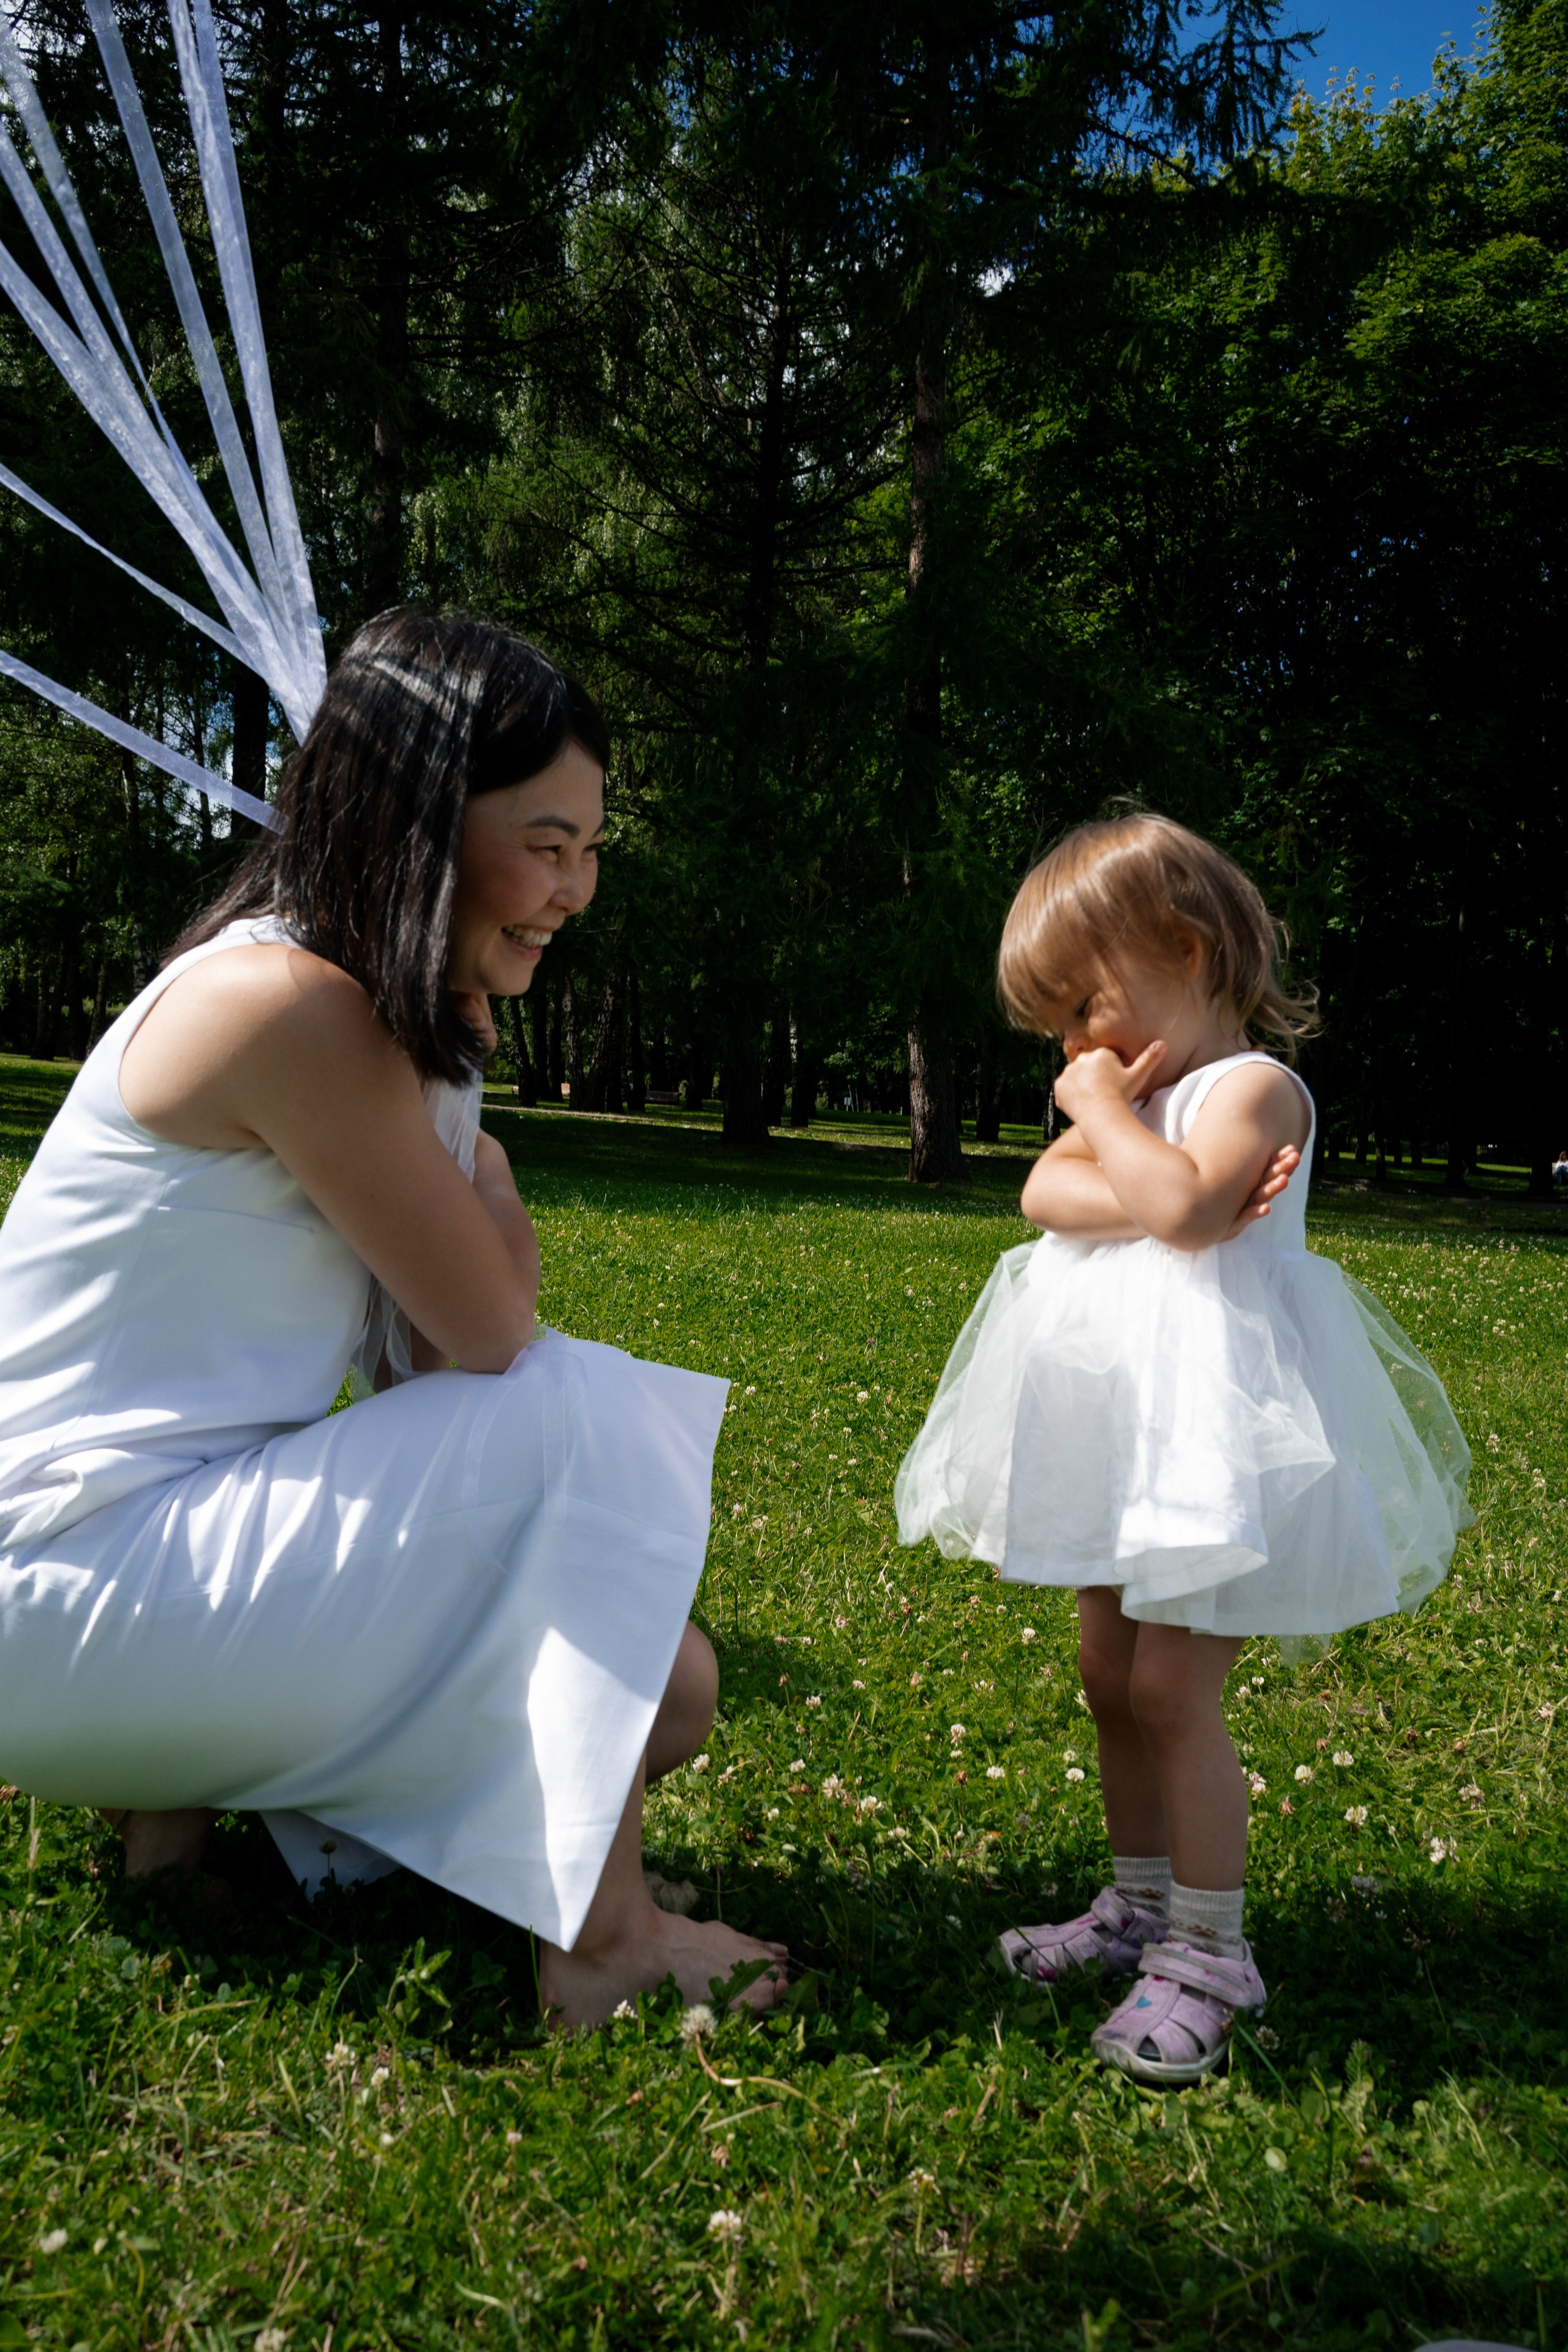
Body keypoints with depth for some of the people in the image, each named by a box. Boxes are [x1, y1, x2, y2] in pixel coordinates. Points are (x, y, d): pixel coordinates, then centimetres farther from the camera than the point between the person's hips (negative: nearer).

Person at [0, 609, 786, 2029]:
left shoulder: (403, 1014, 8)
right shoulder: (295, 1004, -22)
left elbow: (435, 1351, 5)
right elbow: (493, 1337, -17)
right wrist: (471, 1111, -8)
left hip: (203, 1525, 9)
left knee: (662, 1692, 2)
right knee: (584, 1419, -19)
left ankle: (200, 1781, 10)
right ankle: (600, 1936, -9)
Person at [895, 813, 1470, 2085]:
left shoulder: (1253, 1087, -9)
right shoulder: (1135, 1091, 16)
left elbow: (1182, 1204, -27)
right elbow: (1047, 1194, -1)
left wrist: (1106, 1106, -14)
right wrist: (1157, 1198, -16)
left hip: (1213, 1428, -9)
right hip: (1128, 1431, 9)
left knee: (1171, 1685, -8)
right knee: (1112, 1675, 13)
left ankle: (1209, 1951, 6)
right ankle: (1142, 1904, 28)